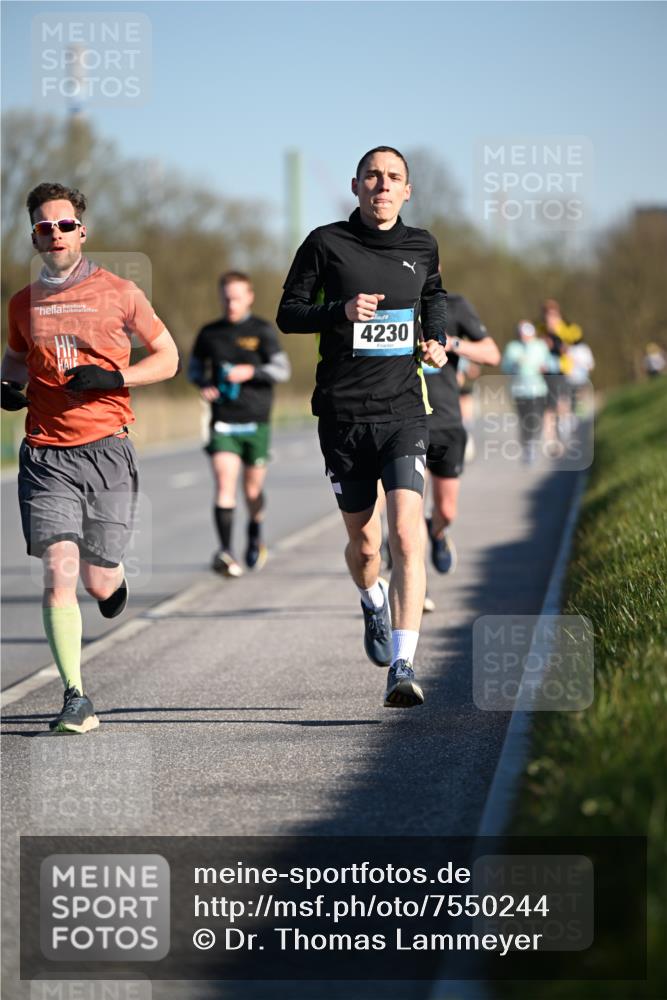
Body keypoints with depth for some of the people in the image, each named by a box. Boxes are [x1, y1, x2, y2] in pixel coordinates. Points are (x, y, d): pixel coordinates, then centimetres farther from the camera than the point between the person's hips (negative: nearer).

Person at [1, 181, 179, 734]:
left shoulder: (118, 293, 1)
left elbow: (168, 356, 8)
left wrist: (113, 377, -9)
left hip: (107, 449, -1)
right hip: (46, 455, 2)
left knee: (99, 580, 1)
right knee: (59, 573, -13)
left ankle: (114, 576, 40)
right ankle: (76, 699, -8)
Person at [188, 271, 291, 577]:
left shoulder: (262, 331, 0)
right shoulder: (209, 333, 6)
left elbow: (282, 370, -6)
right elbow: (195, 367, 19)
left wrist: (251, 371, -22)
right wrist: (203, 384, -3)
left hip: (256, 422, 0)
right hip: (223, 422, 0)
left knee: (252, 490, 11)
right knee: (224, 484, -17)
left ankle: (255, 536, 41)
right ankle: (226, 551, -25)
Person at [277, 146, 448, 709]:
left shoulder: (422, 247, 8)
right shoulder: (326, 244, 0)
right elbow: (288, 314, 3)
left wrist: (436, 341, 9)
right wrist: (340, 311, -15)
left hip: (403, 412, 0)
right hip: (343, 414, 0)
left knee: (407, 535, -17)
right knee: (364, 542, 9)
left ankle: (403, 668, -20)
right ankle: (374, 604, 46)